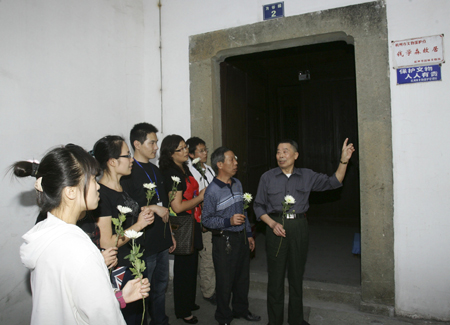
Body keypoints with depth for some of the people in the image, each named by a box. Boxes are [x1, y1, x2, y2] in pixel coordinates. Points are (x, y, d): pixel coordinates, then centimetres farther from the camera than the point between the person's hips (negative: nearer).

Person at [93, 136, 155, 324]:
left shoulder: (122, 187, 6)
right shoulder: (101, 194, -22)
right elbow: (107, 243, -24)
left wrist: (143, 216, 2)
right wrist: (138, 225, -17)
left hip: (135, 264, 9)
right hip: (119, 272, -9)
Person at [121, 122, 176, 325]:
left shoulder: (155, 170, 12)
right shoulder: (128, 172, -14)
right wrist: (153, 208, -17)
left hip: (161, 241, 8)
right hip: (144, 244, -8)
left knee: (161, 285, 21)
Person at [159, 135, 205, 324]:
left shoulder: (184, 169, 10)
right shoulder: (172, 173, -19)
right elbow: (177, 206, -24)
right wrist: (200, 197, -14)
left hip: (192, 225, 9)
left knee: (191, 266, 21)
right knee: (184, 268, 5)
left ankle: (189, 303, 40)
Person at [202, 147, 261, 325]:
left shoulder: (237, 184, 6)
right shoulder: (212, 190, -17)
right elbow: (206, 219, -14)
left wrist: (248, 234, 16)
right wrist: (229, 221, -26)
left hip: (241, 238, 7)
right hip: (224, 241, -7)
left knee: (243, 277, 19)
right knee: (225, 281, 7)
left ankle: (241, 310, 41)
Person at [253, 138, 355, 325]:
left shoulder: (307, 176, 5)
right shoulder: (267, 177, 2)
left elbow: (333, 182, 2)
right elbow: (258, 205, 4)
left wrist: (344, 161, -10)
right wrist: (273, 224, -9)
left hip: (299, 227, 2)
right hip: (276, 227, -1)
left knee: (297, 274, 13)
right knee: (276, 276, 4)